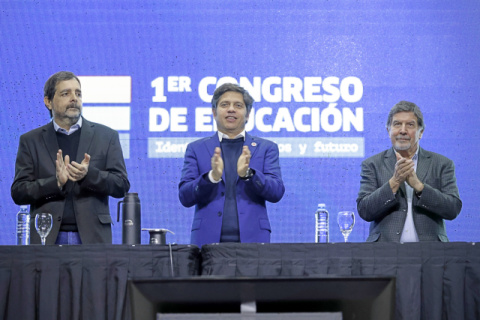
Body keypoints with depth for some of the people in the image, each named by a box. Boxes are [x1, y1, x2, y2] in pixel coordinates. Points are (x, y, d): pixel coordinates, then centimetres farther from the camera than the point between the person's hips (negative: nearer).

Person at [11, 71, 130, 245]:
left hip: (92, 237, 0)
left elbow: (122, 186, 4)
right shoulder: (31, 140, 10)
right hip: (47, 239, 0)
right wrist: (56, 182, -13)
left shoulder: (106, 136, 10)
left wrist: (88, 175, -14)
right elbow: (18, 193, 4)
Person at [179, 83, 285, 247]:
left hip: (251, 239, 0)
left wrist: (248, 173, -16)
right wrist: (212, 176, -15)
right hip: (208, 239, 0)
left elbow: (277, 193, 1)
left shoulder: (266, 148, 12)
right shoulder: (196, 149, 12)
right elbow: (185, 197, 3)